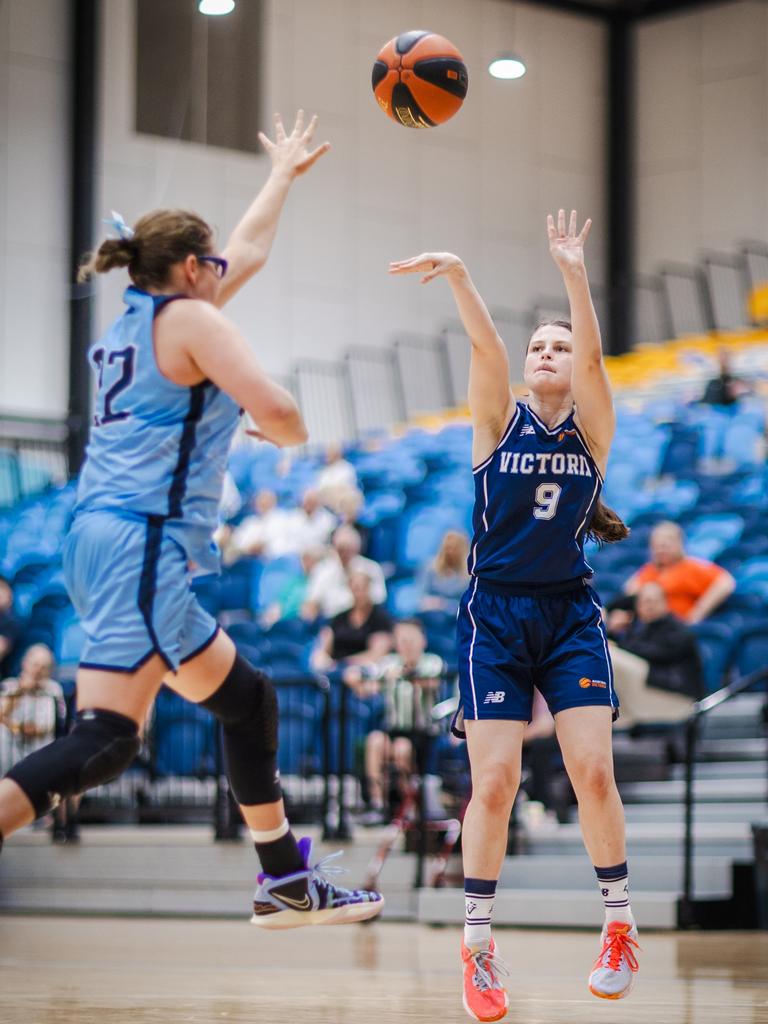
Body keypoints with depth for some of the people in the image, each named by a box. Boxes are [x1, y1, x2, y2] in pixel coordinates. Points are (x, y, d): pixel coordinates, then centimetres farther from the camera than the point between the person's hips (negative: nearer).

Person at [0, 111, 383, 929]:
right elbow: (277, 413, -16)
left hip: (104, 538, 10)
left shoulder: (141, 315, 20)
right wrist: (289, 432, 8)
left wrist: (282, 175, 51)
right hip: (141, 547, -10)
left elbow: (248, 252, 38)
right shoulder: (187, 317, -4)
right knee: (102, 740, -18)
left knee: (246, 699, 14)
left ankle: (286, 882, 20)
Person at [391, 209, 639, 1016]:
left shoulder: (592, 426, 3)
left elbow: (593, 356, -15)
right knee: (494, 781, -7)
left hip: (571, 616, 1)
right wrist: (458, 276, -32)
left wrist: (574, 273, -29)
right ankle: (477, 948, 5)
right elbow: (485, 348, -16)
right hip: (495, 615, -1)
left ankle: (620, 928, 12)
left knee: (593, 772, -6)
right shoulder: (501, 420, 2)